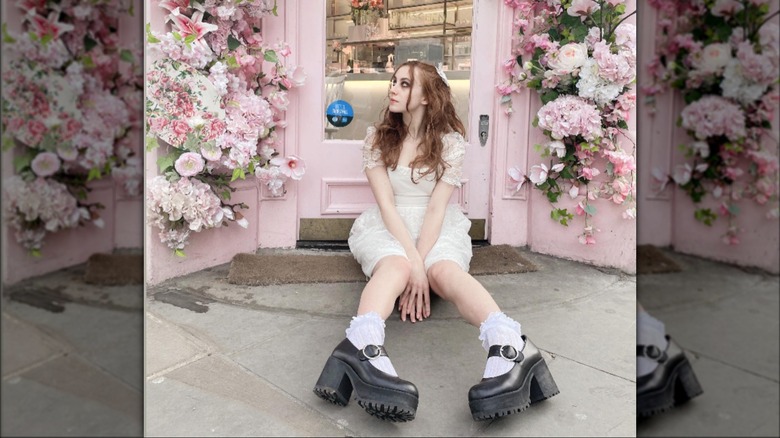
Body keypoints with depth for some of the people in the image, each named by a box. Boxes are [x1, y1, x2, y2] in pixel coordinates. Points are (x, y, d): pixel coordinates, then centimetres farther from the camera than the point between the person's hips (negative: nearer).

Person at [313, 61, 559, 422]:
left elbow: (436, 207, -9)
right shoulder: (377, 138, 3)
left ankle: (509, 348, -58)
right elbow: (386, 202, -9)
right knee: (394, 266, -35)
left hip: (437, 227, 0)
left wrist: (420, 262, -23)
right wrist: (413, 261, -21)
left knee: (444, 269, -34)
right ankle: (364, 349, -62)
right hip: (387, 226, 0)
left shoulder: (451, 142, 0)